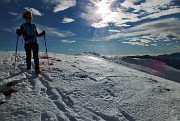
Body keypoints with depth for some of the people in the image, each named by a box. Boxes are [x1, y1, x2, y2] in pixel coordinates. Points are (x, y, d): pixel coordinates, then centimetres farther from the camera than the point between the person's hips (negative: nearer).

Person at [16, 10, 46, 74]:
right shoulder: (23, 26, 7)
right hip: (27, 43, -1)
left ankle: (37, 69, -11)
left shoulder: (33, 26, 16)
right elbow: (19, 34, 1)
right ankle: (28, 67, 23)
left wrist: (41, 34, 8)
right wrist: (18, 32, -21)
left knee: (36, 56, -8)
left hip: (35, 43, 1)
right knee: (28, 56, 5)